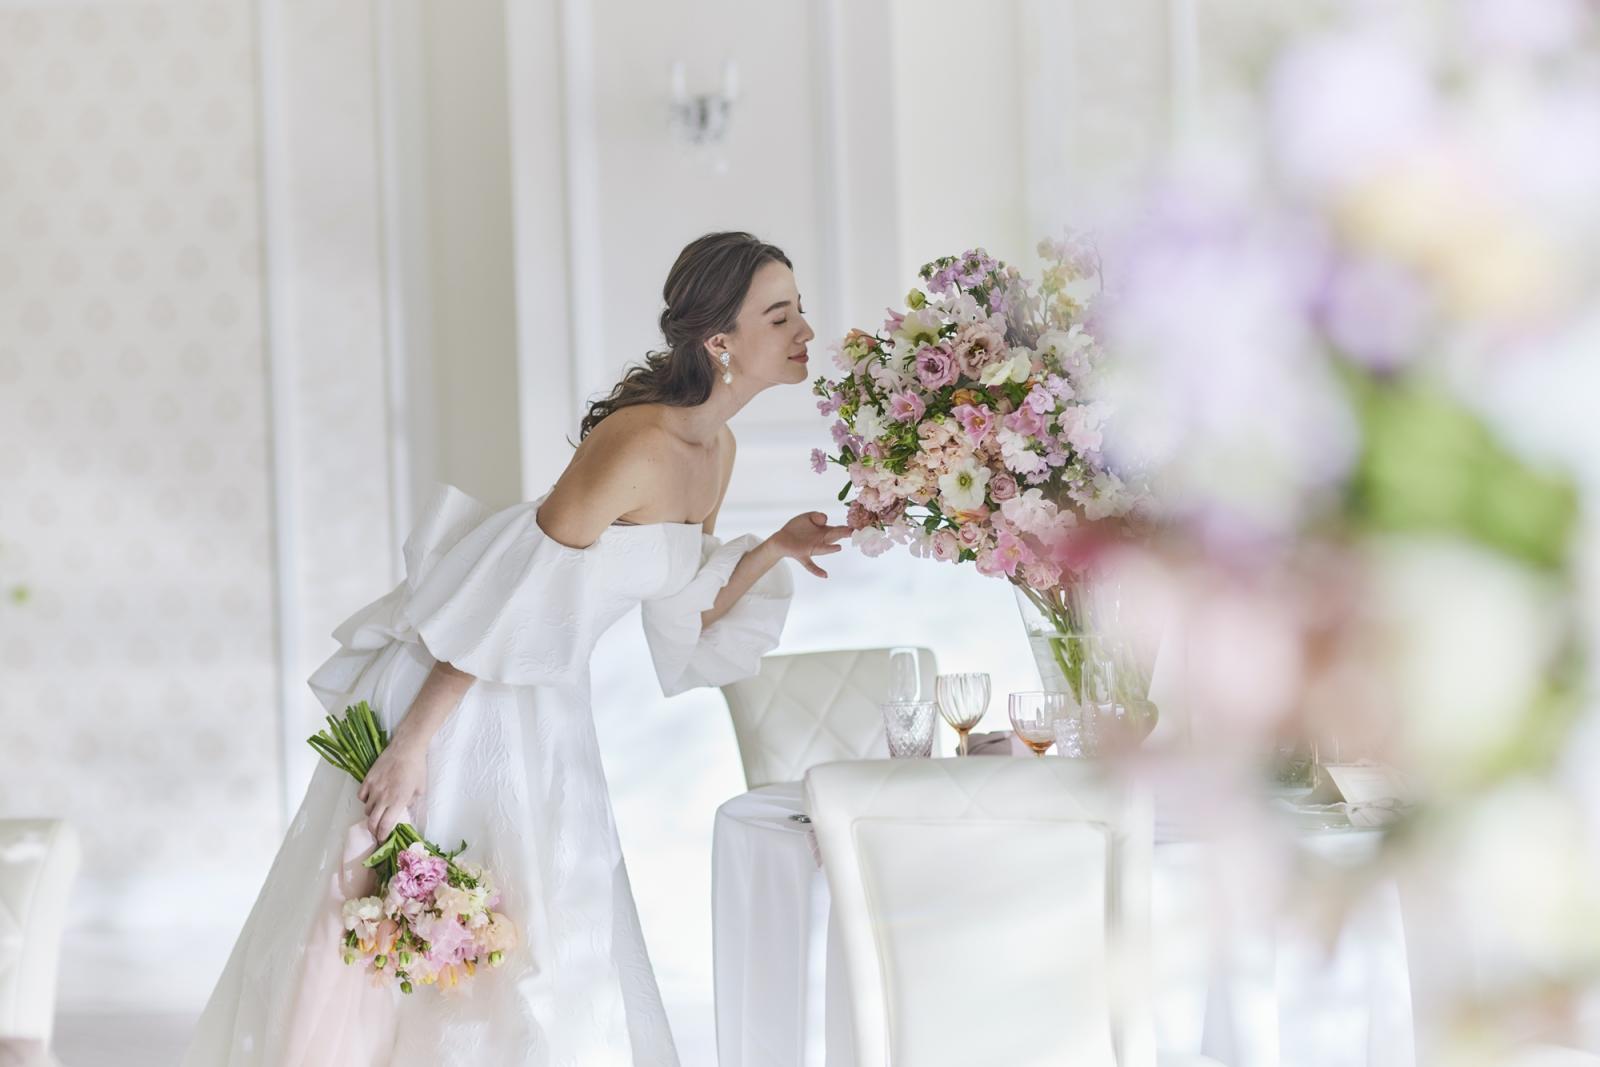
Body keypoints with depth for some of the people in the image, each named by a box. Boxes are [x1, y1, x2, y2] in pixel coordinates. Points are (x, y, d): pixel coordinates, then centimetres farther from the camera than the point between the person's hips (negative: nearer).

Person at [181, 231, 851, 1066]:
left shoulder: (716, 450, 4)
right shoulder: (640, 441, -23)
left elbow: (685, 616, 13)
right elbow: (505, 599, -23)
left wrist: (771, 553, -2)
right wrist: (411, 743, -23)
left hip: (543, 710, 9)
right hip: (458, 701, -9)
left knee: (543, 949, 11)